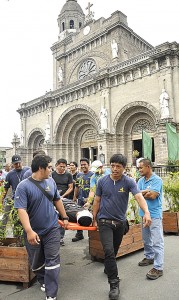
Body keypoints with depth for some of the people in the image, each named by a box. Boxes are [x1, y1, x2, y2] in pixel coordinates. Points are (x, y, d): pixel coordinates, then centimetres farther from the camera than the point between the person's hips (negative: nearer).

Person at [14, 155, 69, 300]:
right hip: (33, 232, -2)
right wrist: (29, 231, -34)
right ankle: (43, 281, 46)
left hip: (52, 228, 2)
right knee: (36, 262, 18)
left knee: (53, 261, 2)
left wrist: (65, 217, 14)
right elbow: (21, 210, -25)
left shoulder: (51, 181, -3)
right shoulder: (23, 186, -18)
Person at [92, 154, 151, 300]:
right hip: (105, 221, -1)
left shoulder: (129, 182, -11)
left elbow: (139, 196, -25)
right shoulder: (102, 181, -7)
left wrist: (146, 212, -42)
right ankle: (114, 284, 2)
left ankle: (108, 268, 48)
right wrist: (94, 218, 3)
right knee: (109, 251, -13)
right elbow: (97, 200, 2)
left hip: (120, 222, 2)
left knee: (114, 250, 20)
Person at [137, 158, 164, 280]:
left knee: (157, 241, -4)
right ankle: (149, 257, 38)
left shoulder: (157, 180, -11)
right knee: (146, 239, 20)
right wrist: (147, 192, -14)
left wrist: (143, 193, -6)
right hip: (144, 213, 8)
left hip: (155, 214, -7)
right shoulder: (141, 181, 9)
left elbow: (152, 195, -19)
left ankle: (158, 268, 2)